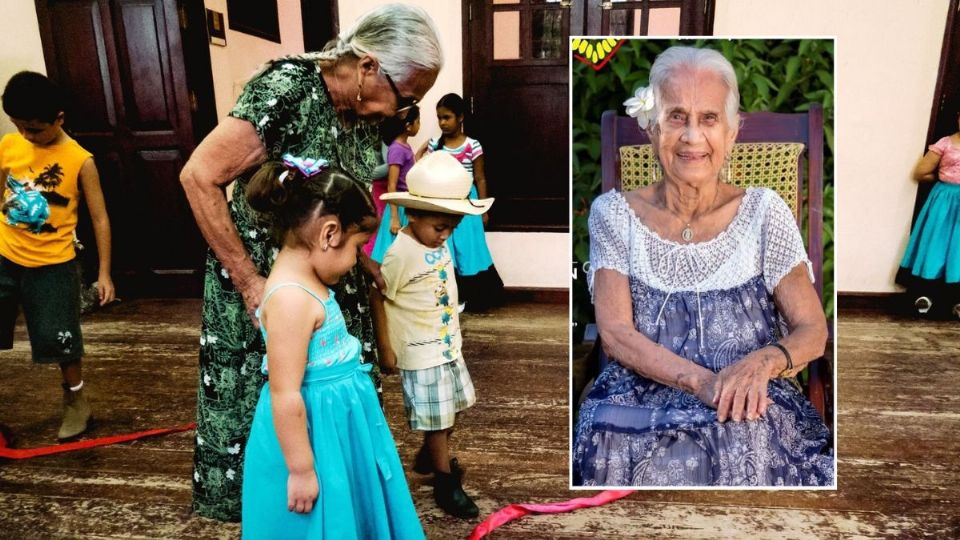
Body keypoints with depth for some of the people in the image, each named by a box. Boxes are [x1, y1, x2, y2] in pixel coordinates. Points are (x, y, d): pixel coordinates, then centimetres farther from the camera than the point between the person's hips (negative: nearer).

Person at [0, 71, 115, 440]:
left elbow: (100, 220, -9)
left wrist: (104, 273, -10)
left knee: (59, 340, 5)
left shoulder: (80, 161, -13)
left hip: (53, 266, -4)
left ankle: (76, 403, 26)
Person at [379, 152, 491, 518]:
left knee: (450, 411, 22)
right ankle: (445, 485, 23)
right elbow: (380, 300, -14)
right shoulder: (399, 255, -23)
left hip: (449, 345, 8)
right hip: (421, 354, -8)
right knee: (436, 420, 5)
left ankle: (429, 457, 45)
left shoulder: (439, 243, -1)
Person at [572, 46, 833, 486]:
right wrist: (702, 381, -19)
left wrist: (764, 361, -19)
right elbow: (614, 333, -5)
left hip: (750, 414, 1)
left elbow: (813, 331, 4)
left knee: (747, 441, -33)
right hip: (639, 402, 0)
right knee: (613, 436, -33)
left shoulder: (763, 212, 4)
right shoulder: (614, 215, 4)